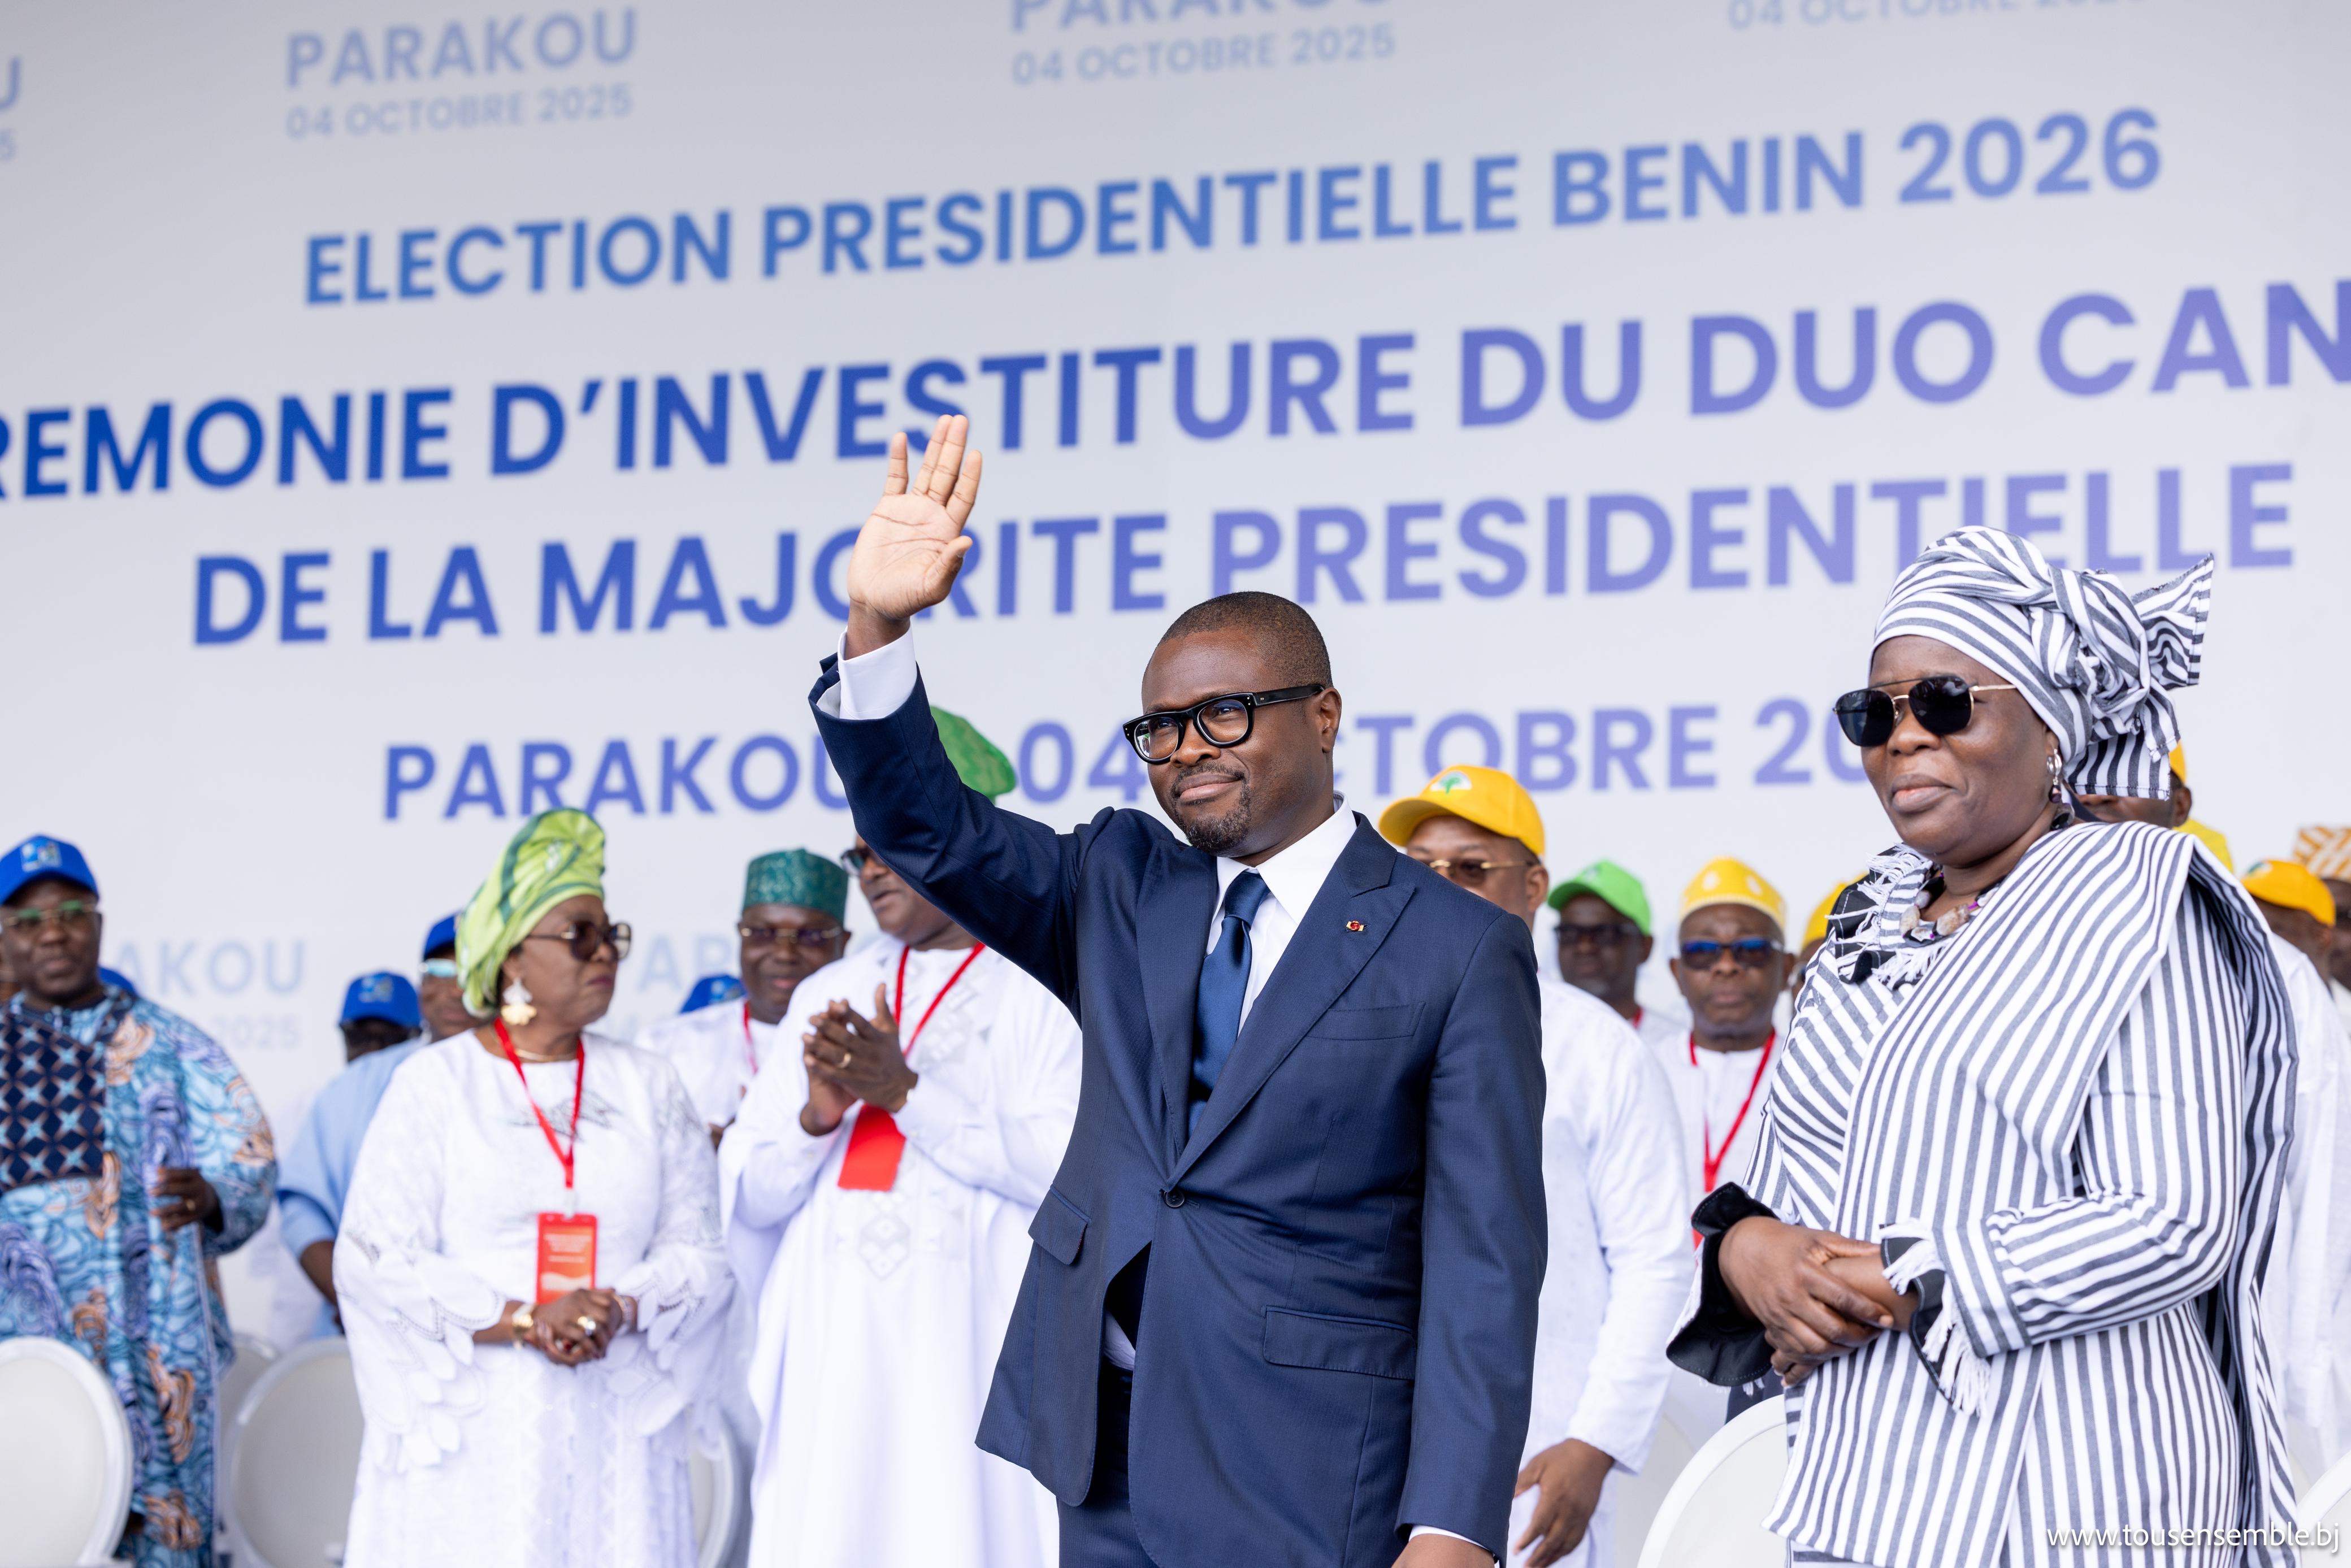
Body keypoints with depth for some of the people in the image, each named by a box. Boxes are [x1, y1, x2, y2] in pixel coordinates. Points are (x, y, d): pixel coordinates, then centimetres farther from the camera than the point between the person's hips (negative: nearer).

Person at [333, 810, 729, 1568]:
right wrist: (524, 1322, -16)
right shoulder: (434, 1082, 2)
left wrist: (620, 1311, -14)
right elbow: (377, 1260, -6)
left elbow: (698, 1251, 6)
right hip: (465, 1433, -3)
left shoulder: (649, 1085, 12)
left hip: (613, 1427, 3)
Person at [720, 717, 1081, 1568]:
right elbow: (750, 1193, 10)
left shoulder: (1047, 985, 2)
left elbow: (1069, 1169, -10)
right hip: (835, 1345, 4)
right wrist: (817, 1114, -10)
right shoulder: (830, 995, 15)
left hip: (977, 1337, -4)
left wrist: (908, 1092, -14)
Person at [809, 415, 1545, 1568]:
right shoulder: (1120, 890, 11)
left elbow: (1483, 1266, -9)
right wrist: (878, 627, -16)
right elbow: (924, 825, 2)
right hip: (1109, 1469, 5)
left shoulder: (1460, 951, -5)